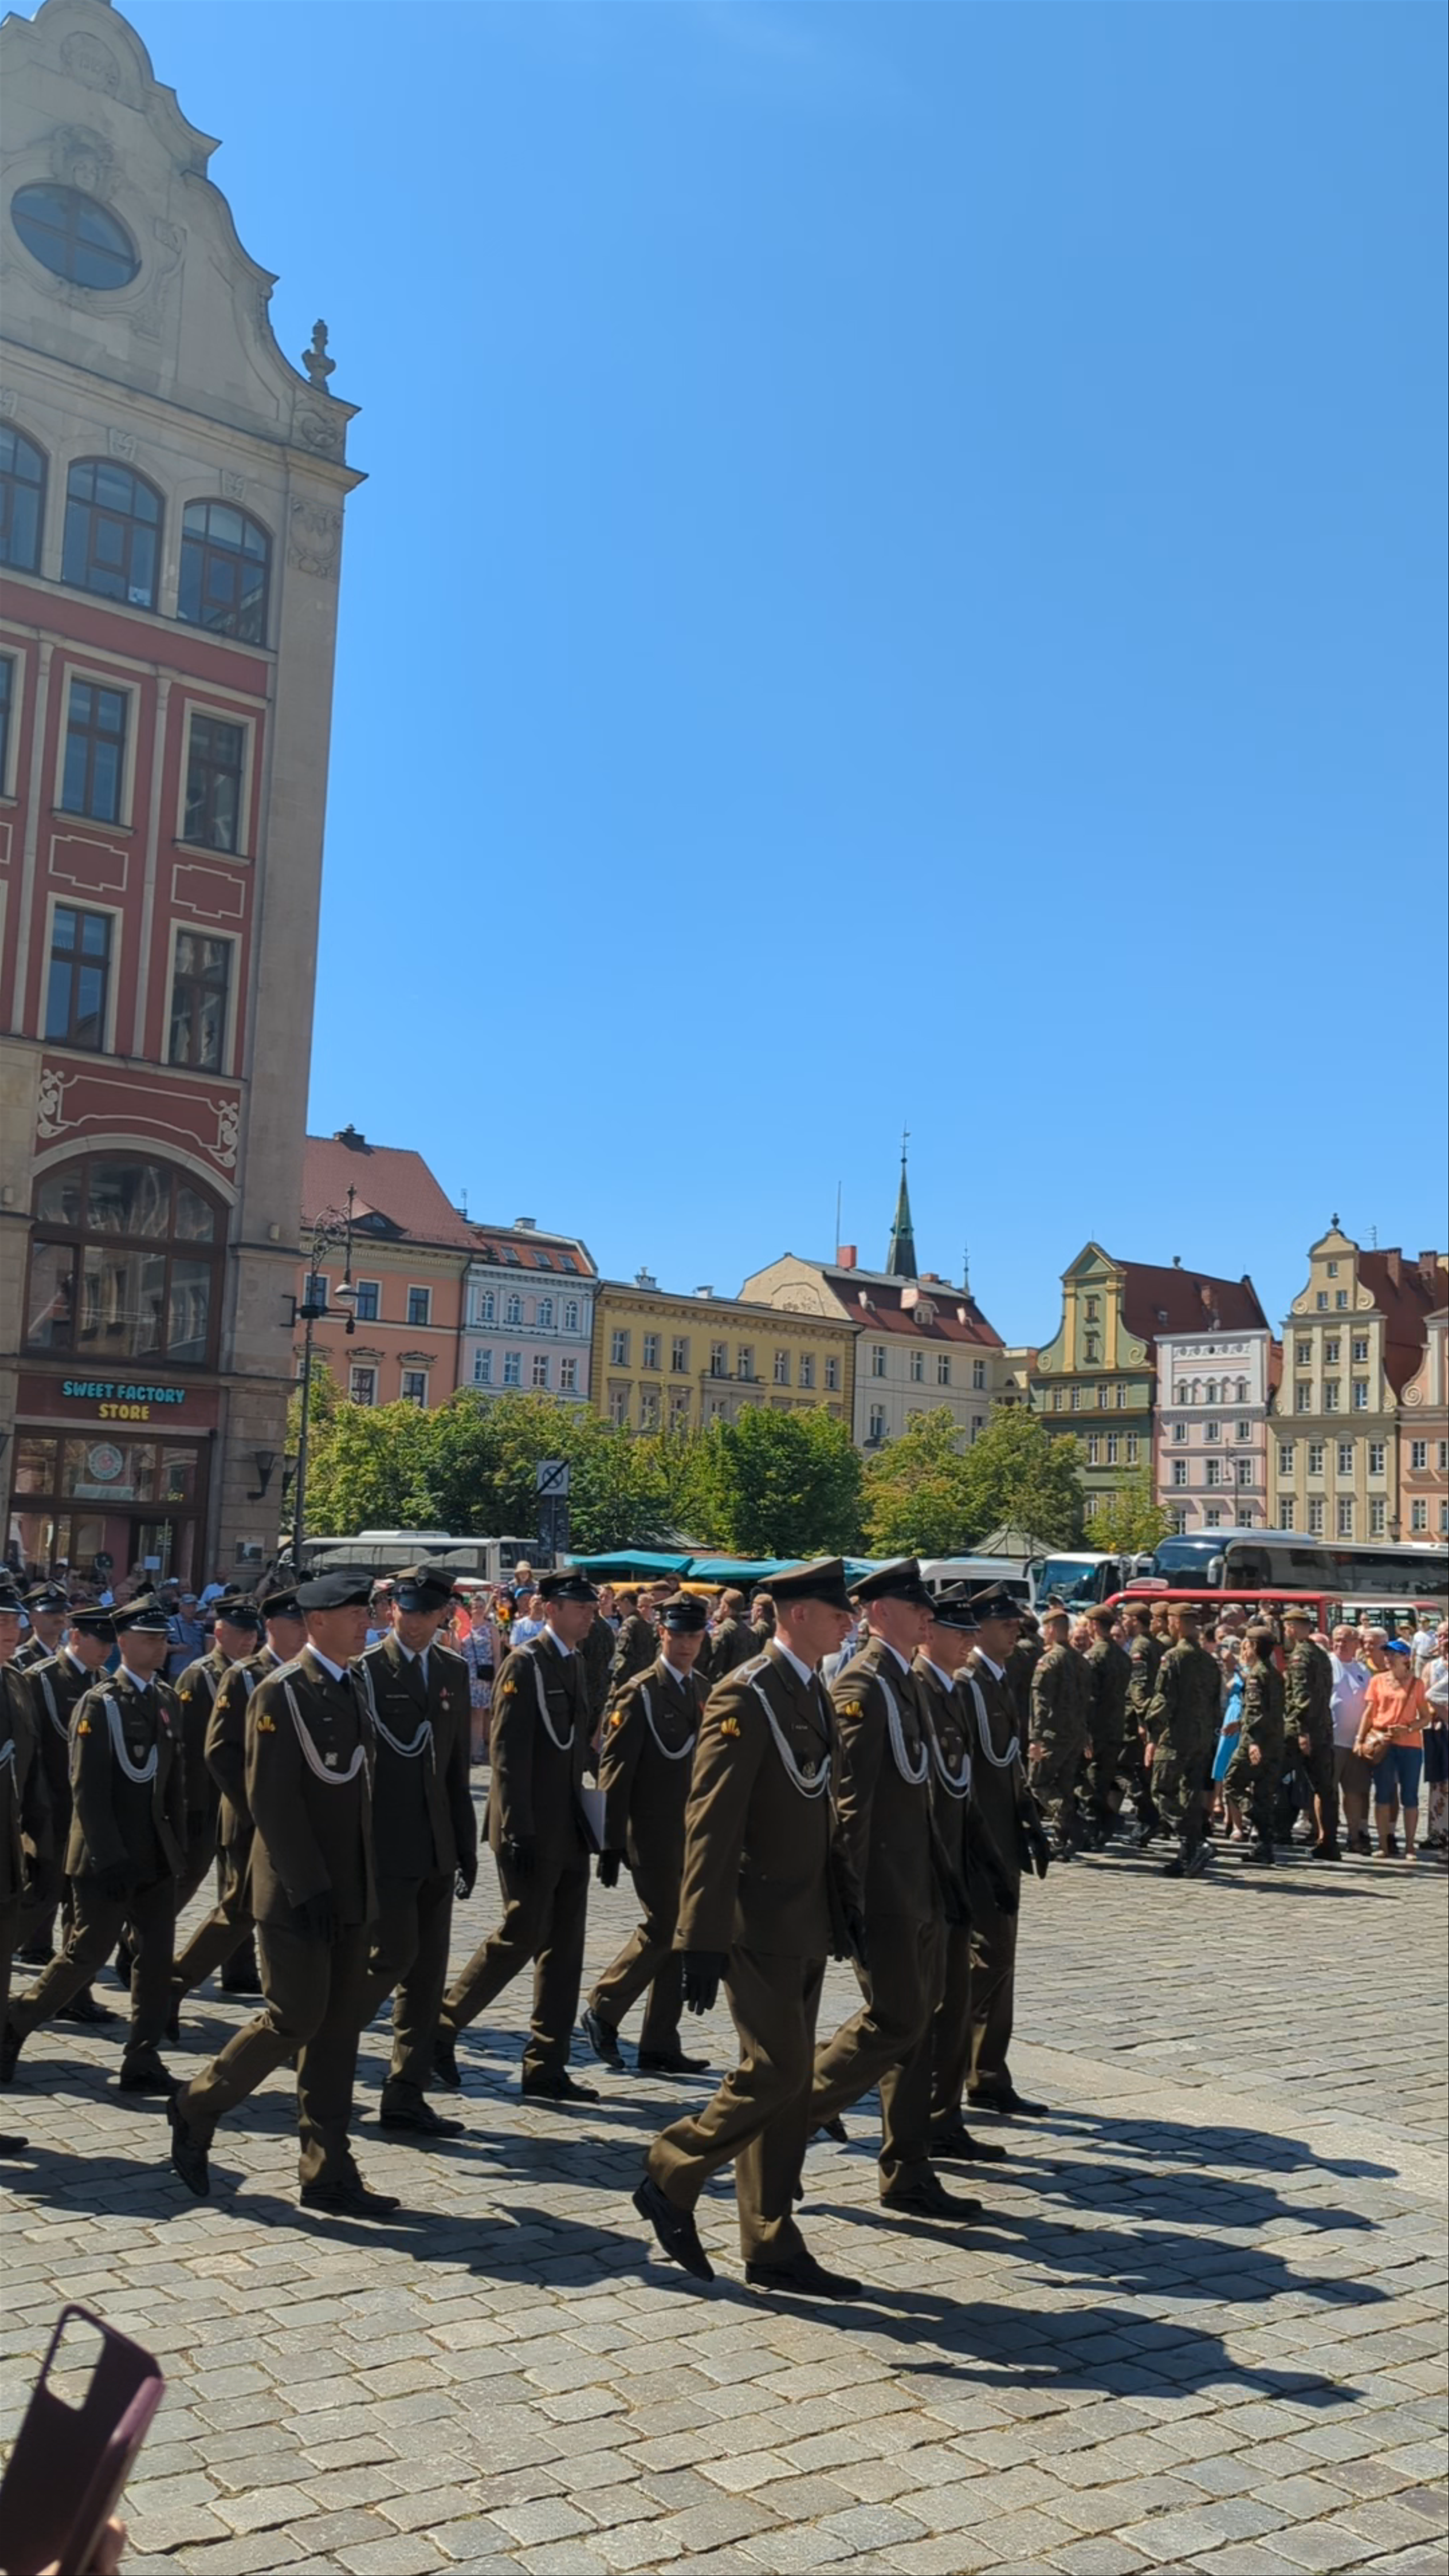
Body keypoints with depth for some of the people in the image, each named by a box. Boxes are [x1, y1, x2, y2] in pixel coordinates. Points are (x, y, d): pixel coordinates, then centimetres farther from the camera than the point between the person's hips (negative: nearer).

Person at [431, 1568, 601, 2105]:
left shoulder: (575, 1663, 12)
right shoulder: (525, 1664, -13)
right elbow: (508, 1753, -17)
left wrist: (583, 1812, 13)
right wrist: (518, 1832, -21)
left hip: (569, 1829, 8)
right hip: (533, 1832, -8)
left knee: (564, 1947, 8)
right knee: (521, 1935, -4)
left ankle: (546, 2069, 14)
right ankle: (441, 2027, 14)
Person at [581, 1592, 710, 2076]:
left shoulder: (702, 1691, 11)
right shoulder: (639, 1694, -10)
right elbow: (615, 1772, -12)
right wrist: (611, 1845, -14)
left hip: (693, 1837, 7)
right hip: (654, 1837, -6)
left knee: (681, 1937, 8)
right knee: (663, 1928, -7)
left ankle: (660, 2047, 16)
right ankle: (602, 2011, 13)